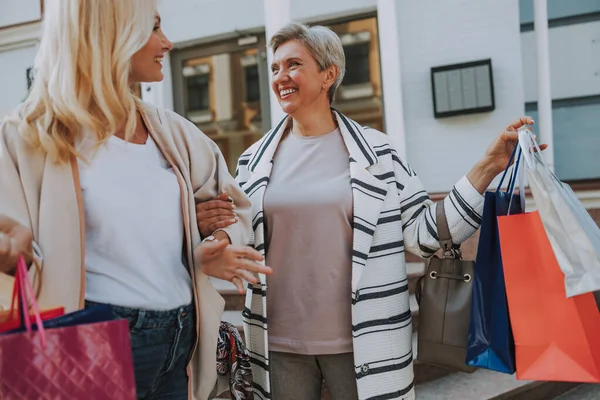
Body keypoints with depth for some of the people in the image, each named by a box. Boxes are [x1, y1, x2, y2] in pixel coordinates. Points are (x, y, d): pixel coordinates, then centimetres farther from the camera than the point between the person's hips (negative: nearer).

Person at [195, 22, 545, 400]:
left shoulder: (376, 152, -1)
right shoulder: (255, 160, 5)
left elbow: (426, 233, -2)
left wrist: (489, 166, -8)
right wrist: (210, 226, -9)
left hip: (363, 343, -2)